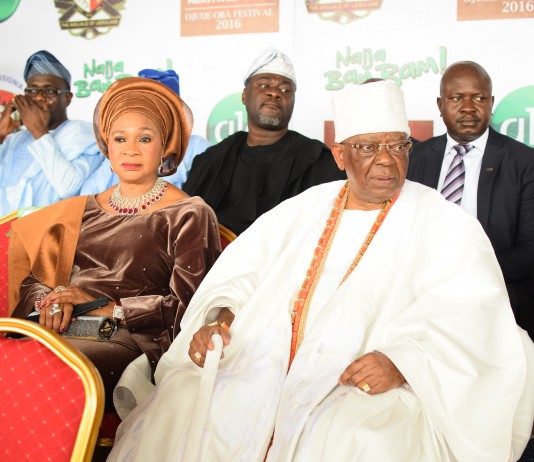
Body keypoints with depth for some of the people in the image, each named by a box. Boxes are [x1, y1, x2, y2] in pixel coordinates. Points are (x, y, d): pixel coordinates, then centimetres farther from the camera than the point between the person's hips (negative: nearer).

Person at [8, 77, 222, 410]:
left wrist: (109, 308, -10)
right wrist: (50, 299, -5)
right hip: (63, 328, 5)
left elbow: (186, 303, -3)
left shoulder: (189, 215, 8)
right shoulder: (83, 210, 24)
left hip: (133, 340, -4)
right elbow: (30, 273, 18)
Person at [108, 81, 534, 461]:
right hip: (264, 367, 3)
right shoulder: (303, 210, 18)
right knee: (179, 402, -18)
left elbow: (471, 319, -8)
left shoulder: (447, 226, 5)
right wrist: (218, 317, -8)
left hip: (367, 388, -3)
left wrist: (401, 363, -24)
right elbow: (241, 270, 13)